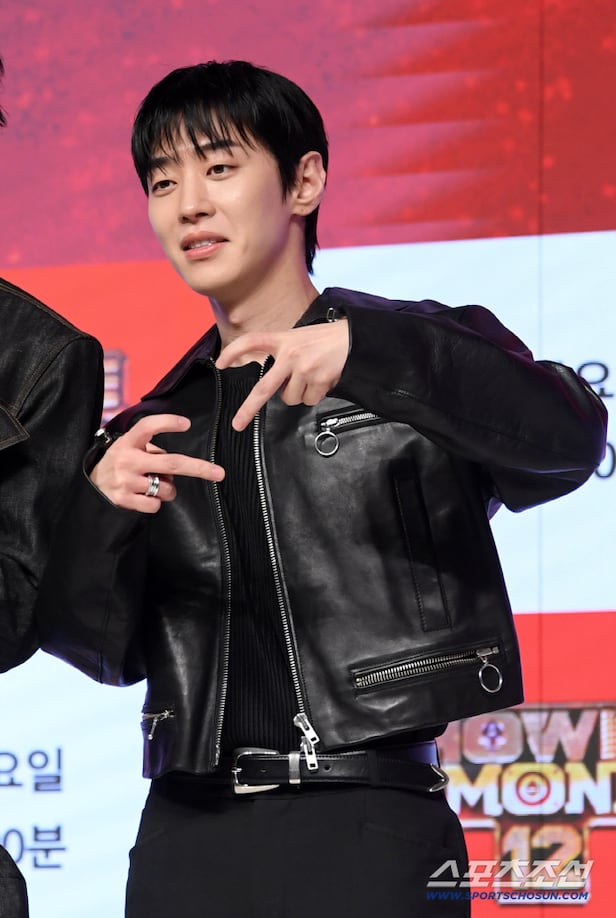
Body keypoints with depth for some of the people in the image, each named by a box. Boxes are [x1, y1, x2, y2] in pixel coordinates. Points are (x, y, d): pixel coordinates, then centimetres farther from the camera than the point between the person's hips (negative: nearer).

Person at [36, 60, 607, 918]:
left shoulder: (421, 359, 3)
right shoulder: (155, 427, 15)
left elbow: (570, 439, -16)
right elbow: (104, 648, 8)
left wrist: (361, 349, -27)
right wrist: (101, 509, -11)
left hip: (367, 823, -4)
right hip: (186, 837, 4)